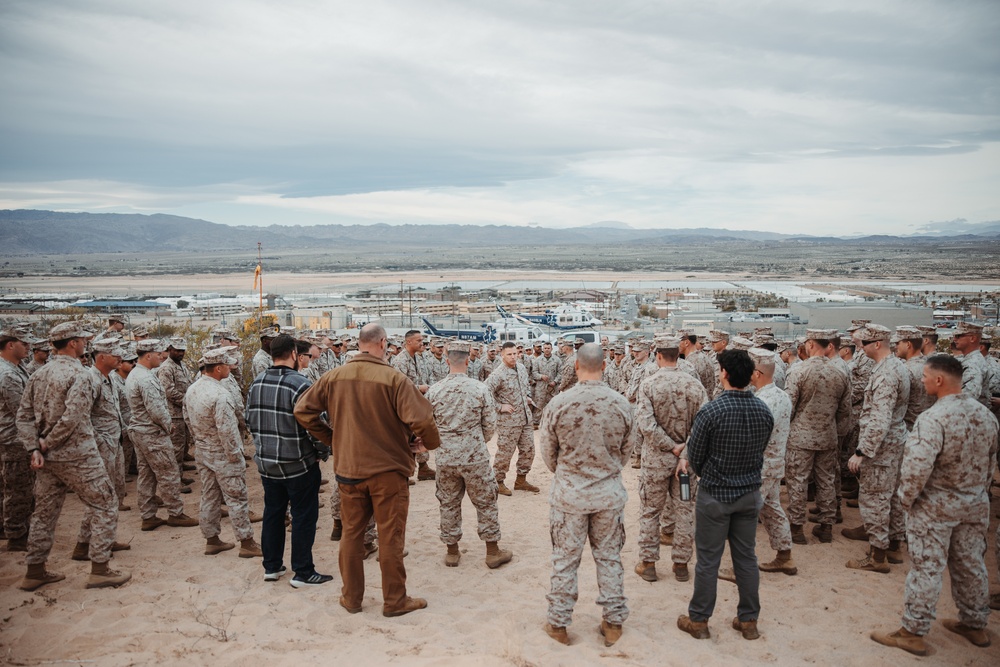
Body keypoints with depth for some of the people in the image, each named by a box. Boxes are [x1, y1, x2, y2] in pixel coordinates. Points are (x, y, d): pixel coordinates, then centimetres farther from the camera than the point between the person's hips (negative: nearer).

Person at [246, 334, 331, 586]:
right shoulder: (299, 384, -20)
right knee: (303, 517, 5)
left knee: (273, 513, 19)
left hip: (266, 462, 7)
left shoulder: (256, 383, 2)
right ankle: (303, 573, 12)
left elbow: (250, 421, 12)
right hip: (298, 463, -7)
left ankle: (271, 566, 29)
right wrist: (325, 452, -6)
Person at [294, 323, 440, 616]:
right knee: (391, 537, 8)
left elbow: (303, 410, 4)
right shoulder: (393, 378, -16)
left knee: (351, 533, 17)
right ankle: (395, 600, 20)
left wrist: (330, 438, 12)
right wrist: (430, 442, -4)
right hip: (388, 468, -4)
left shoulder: (334, 377, -2)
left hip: (348, 468, 4)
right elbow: (420, 419, -24)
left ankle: (351, 597, 29)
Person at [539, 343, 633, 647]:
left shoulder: (558, 403, -15)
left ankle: (558, 624, 24)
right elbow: (625, 451, 4)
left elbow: (547, 452, -3)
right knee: (609, 557, 16)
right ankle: (613, 622, 27)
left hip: (568, 493, -2)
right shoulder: (621, 404, -10)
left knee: (565, 559, 11)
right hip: (610, 493, 2)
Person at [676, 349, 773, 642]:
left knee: (708, 560, 7)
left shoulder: (710, 412, -21)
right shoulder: (764, 411, -5)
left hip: (715, 495, -5)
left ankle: (699, 621, 20)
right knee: (746, 557, 16)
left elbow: (695, 457, -10)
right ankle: (749, 620, 27)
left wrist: (703, 471, 13)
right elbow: (759, 452, 6)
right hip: (750, 493, 5)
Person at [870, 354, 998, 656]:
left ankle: (913, 633, 11)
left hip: (936, 506, -7)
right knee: (971, 564, 19)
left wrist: (906, 497, -13)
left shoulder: (933, 418, -25)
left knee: (926, 568, 1)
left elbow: (917, 465, -29)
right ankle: (975, 625, 34)